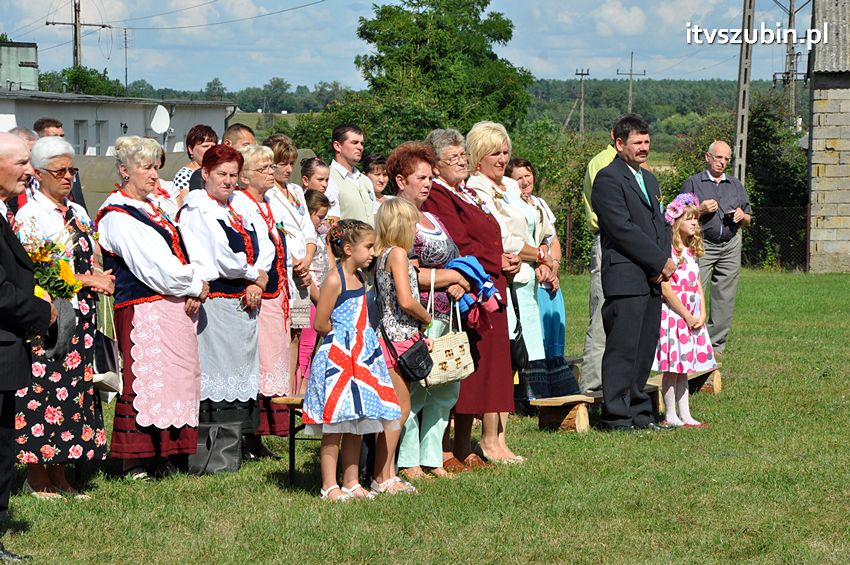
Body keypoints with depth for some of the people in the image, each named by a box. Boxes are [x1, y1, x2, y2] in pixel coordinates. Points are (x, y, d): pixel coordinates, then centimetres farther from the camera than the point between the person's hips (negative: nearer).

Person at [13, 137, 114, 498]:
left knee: (74, 391, 6)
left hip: (80, 317, 7)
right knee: (43, 390, -7)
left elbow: (93, 262, 21)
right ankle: (37, 478, 0)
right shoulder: (29, 216, -7)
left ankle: (59, 477, 12)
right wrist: (87, 280, -11)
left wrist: (101, 278, -2)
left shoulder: (78, 214, 17)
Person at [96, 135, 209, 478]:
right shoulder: (117, 216, -10)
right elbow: (155, 267, -16)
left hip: (176, 307, 9)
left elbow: (182, 255, 12)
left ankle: (163, 457, 14)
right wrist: (195, 286, -8)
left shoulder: (152, 208, 19)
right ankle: (135, 462, -4)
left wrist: (195, 287, -6)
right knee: (144, 380, -8)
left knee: (172, 379, 8)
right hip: (143, 311, -9)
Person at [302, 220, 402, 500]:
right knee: (333, 427, -4)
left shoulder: (358, 278, 13)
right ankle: (330, 486, -1)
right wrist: (344, 335, -2)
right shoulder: (334, 280, -13)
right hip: (337, 358, -9)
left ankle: (351, 482, 17)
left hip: (361, 357, 9)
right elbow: (320, 324, -14)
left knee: (356, 426, 11)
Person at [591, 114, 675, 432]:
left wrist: (665, 262, 3)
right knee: (623, 350, -7)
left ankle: (637, 413, 16)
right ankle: (616, 417, -3)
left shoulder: (649, 179, 21)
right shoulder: (608, 179, -8)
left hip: (652, 279, 8)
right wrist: (661, 262, -13)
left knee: (645, 349, 10)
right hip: (625, 278, -8)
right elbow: (623, 229, -15)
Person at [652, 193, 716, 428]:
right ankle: (671, 416, 3)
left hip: (692, 317, 8)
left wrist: (702, 314, 0)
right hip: (673, 314, -8)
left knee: (684, 367, 12)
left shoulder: (691, 250, 14)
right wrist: (687, 316, -15)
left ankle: (685, 415, 16)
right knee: (672, 367, -3)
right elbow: (666, 288, -18)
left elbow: (697, 285, 13)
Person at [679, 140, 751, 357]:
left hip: (730, 245, 4)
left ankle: (716, 346, 7)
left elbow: (748, 220, 22)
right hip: (702, 245, -4)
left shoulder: (736, 185, 19)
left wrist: (742, 216, -1)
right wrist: (700, 211, -13)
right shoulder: (693, 183, 6)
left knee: (724, 299, 2)